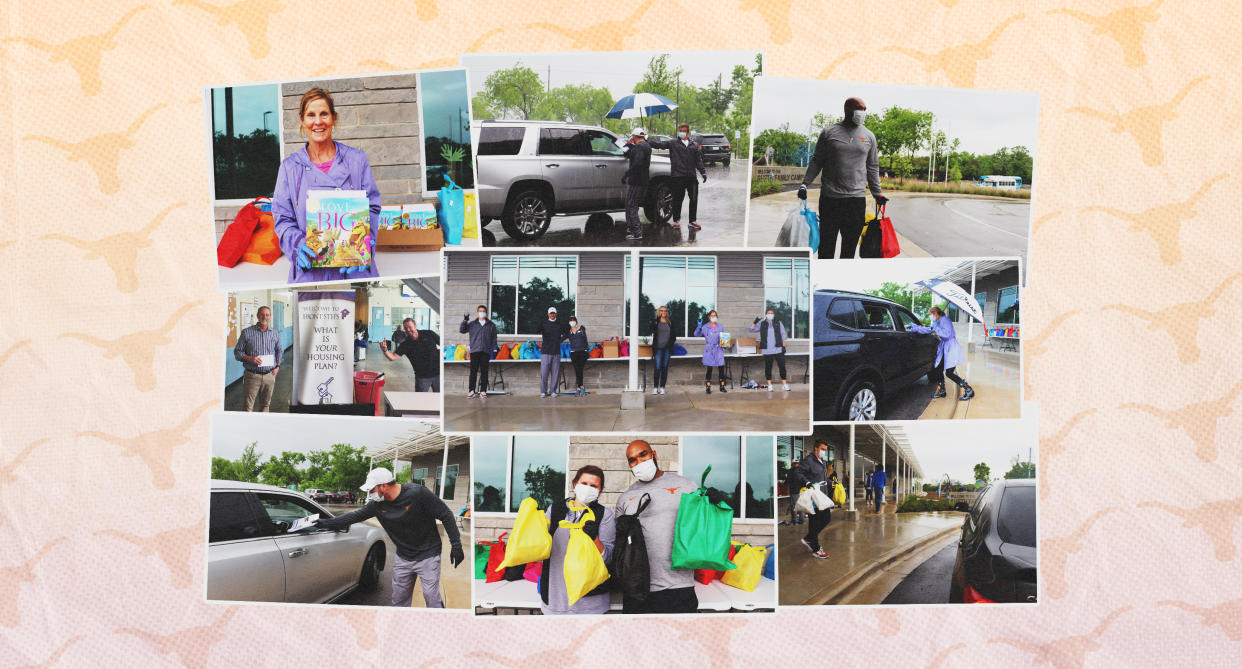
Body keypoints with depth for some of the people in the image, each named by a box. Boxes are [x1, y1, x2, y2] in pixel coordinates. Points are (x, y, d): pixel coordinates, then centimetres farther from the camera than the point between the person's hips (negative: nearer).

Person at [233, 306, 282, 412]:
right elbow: (237, 352, 0)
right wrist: (250, 358, -16)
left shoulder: (275, 334, 8)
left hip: (269, 375, 3)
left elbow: (279, 351, 21)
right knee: (248, 406, -3)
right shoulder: (247, 333, -2)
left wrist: (277, 366, 8)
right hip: (252, 375, -3)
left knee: (265, 404, 11)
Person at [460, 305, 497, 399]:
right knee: (473, 371, -3)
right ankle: (472, 391, -1)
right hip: (474, 351, 0)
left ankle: (483, 391, 4)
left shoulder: (491, 325, 13)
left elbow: (494, 339, 13)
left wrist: (494, 349, 5)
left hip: (486, 352, 0)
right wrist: (465, 321, -2)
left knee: (484, 371, 0)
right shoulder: (472, 324, 14)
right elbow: (462, 330, 9)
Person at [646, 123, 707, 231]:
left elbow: (699, 160, 16)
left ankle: (693, 221, 13)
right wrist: (646, 141, -15)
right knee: (677, 200, 2)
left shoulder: (694, 145, 14)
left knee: (694, 199, 2)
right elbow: (659, 144, -4)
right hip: (678, 177, -2)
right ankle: (676, 221, 15)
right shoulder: (673, 143, 5)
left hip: (691, 176, 2)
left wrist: (703, 172, 6)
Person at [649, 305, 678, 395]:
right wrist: (658, 319, -20)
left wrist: (671, 342, -3)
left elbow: (674, 334, 12)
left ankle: (662, 387, 10)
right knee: (657, 368, -8)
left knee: (665, 368, 4)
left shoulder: (670, 322, 9)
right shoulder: (655, 322, 3)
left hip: (667, 348, 2)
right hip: (658, 348, -2)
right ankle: (655, 387, -2)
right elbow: (653, 331, -17)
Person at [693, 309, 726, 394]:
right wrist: (699, 327, -22)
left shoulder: (720, 327, 11)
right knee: (709, 369, -2)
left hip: (718, 350, 2)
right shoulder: (705, 327, 3)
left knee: (721, 368, -3)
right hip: (709, 350, -2)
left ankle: (722, 386, 7)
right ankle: (708, 387, 4)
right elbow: (696, 334, -6)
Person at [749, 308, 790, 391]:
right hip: (767, 350, 0)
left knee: (782, 366, -1)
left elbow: (784, 335, 11)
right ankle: (769, 385, 10)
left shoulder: (778, 323, 10)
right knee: (768, 367, 2)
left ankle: (784, 384, 7)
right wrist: (755, 322, -10)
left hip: (778, 349, 0)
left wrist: (783, 346, 2)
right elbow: (752, 329, 7)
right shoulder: (762, 324, 9)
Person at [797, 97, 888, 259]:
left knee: (850, 245, 4)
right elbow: (816, 161, 8)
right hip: (830, 197, -2)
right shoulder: (828, 133, 5)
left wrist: (877, 193, 13)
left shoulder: (869, 136, 12)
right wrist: (805, 183, -2)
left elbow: (872, 167, 17)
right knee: (827, 241, 1)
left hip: (857, 198, 2)